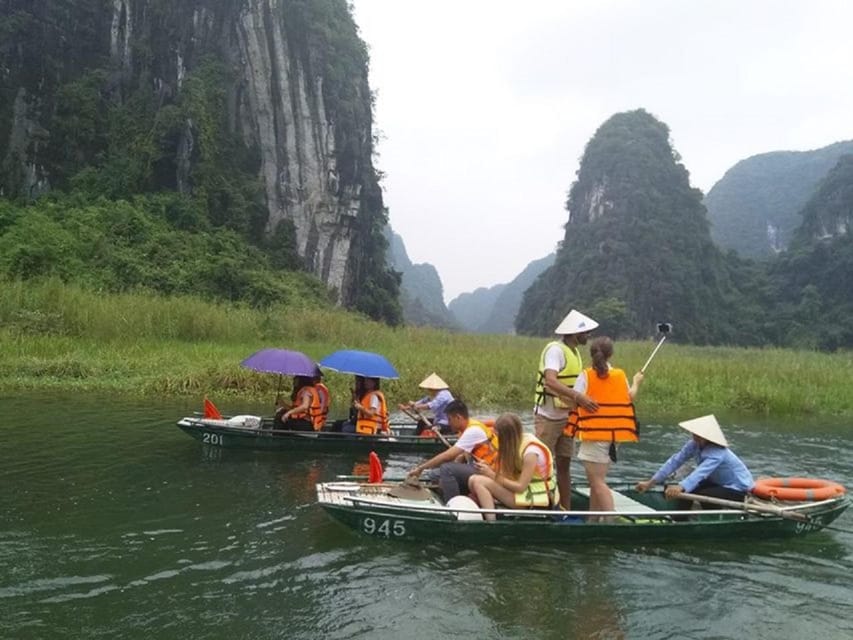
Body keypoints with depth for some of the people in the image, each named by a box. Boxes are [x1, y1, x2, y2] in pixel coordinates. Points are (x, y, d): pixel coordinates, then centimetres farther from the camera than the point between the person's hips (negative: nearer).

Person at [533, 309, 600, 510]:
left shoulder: (574, 352, 11)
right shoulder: (555, 349, -17)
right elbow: (551, 381, -31)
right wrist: (578, 396, -39)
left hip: (566, 417, 8)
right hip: (548, 417, -8)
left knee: (564, 464, 11)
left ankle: (566, 510, 18)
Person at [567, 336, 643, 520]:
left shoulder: (586, 376, -9)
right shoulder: (620, 375, 5)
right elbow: (630, 398, 19)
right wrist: (636, 383, 37)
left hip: (594, 434, -6)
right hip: (613, 435, 6)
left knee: (597, 482, -4)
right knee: (597, 480, 16)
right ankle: (593, 519, 22)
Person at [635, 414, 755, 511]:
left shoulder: (717, 453, -35)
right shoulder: (693, 445, -13)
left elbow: (701, 472, -51)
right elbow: (675, 461, -19)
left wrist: (681, 487, -69)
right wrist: (651, 482, -26)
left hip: (739, 488, -7)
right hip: (719, 482, 7)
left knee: (705, 496, -29)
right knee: (687, 489, -11)